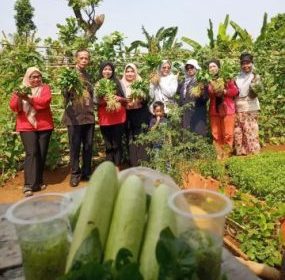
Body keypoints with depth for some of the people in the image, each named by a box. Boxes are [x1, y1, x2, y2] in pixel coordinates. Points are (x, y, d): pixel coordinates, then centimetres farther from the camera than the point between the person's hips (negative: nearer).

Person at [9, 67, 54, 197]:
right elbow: (13, 107, 1)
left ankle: (38, 181, 18)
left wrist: (28, 98, -23)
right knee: (31, 153, -12)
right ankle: (28, 185, -12)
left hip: (44, 126, 1)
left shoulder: (45, 88, 6)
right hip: (27, 127, -1)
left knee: (42, 154, 4)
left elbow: (45, 101, -14)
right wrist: (18, 98, -18)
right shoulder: (21, 89, 10)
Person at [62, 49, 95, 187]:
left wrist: (92, 109, 10)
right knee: (75, 146, 2)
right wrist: (68, 88, -29)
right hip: (74, 117, -5)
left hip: (89, 116, 5)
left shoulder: (89, 76, 15)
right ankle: (75, 174, 15)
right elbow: (65, 93, -9)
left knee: (88, 146, 9)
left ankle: (86, 172, 22)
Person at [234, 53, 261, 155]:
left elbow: (253, 95, -9)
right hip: (238, 108, 4)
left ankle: (253, 151, 6)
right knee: (238, 131, 5)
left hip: (250, 108, -4)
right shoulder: (237, 78, 11)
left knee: (250, 130, -4)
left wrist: (255, 90, -29)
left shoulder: (255, 77, 0)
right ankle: (241, 151, 14)